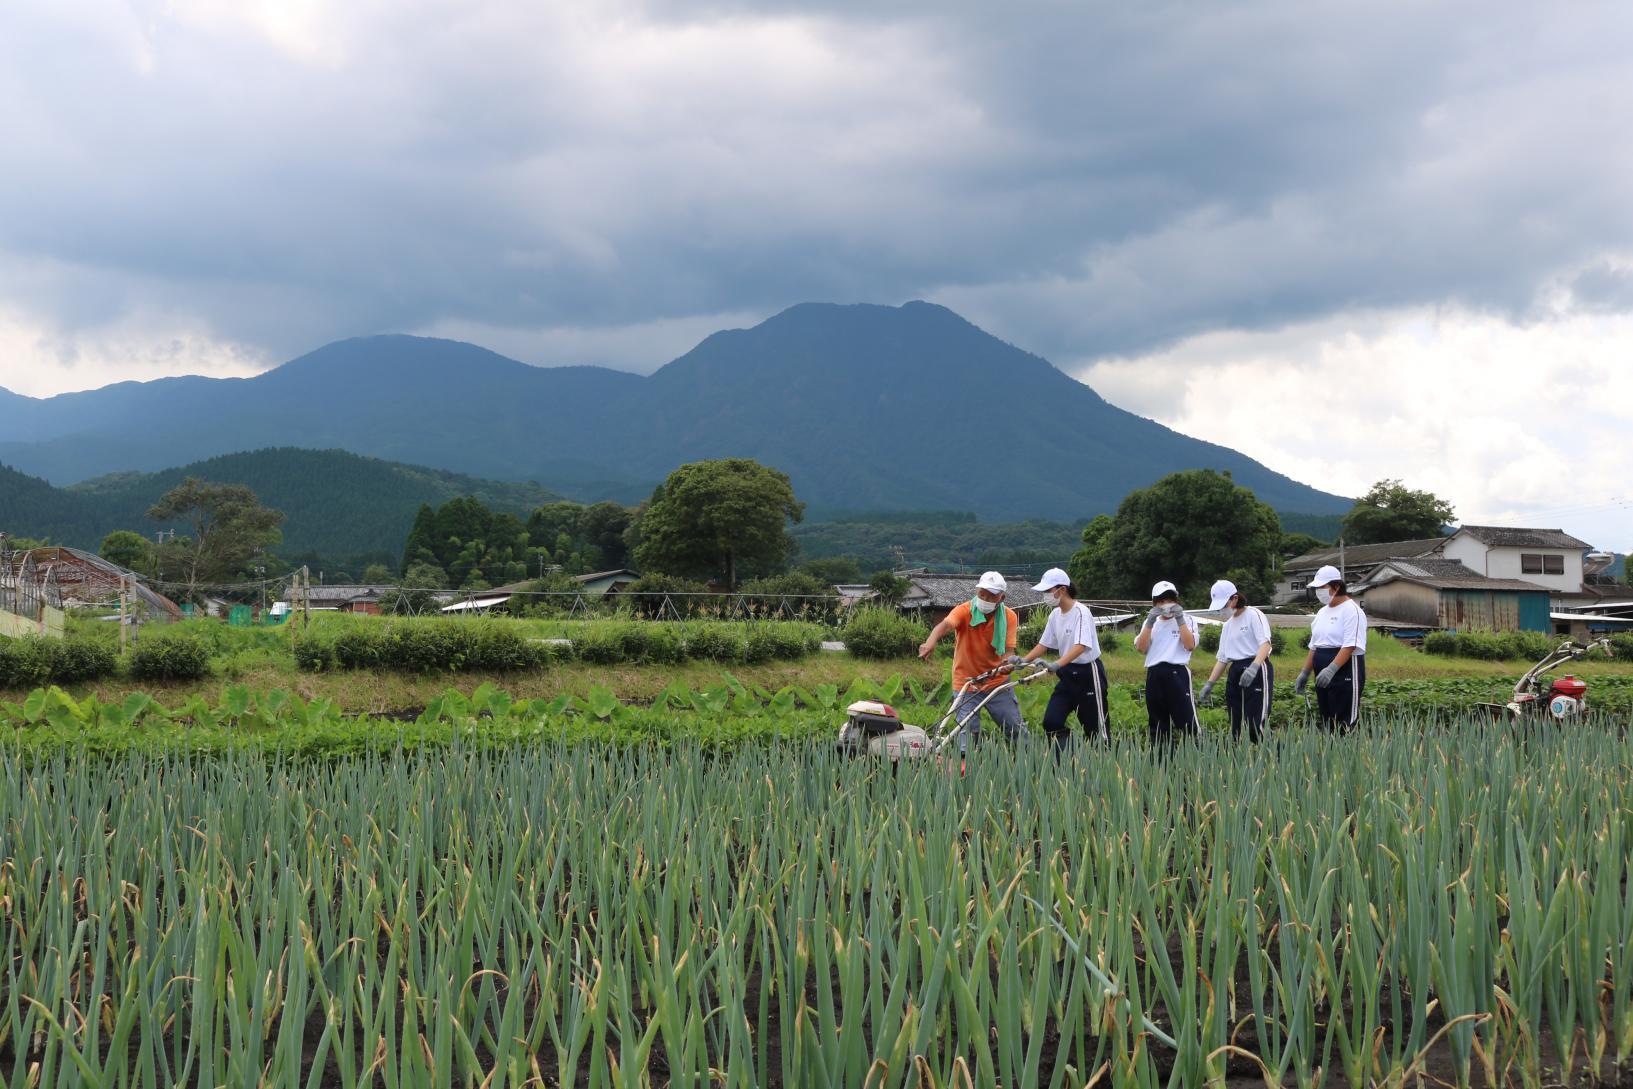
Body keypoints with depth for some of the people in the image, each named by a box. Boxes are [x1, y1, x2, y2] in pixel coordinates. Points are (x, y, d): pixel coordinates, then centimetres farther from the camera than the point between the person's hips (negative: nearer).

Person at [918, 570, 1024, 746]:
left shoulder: (1009, 617, -6)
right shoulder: (964, 611, -16)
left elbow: (1009, 650, -12)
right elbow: (945, 625, -35)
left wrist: (1008, 662, -37)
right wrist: (930, 643, -57)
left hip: (997, 683, 3)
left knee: (1017, 730, 9)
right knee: (967, 732, -12)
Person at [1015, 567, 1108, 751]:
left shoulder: (1081, 612, -17)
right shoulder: (1055, 615, 7)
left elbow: (1081, 646, -29)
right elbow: (1044, 644, 13)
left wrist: (1057, 664, -42)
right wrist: (1023, 660, -2)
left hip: (1088, 673, -8)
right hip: (1067, 674, 8)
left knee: (1096, 726, 0)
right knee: (1051, 722, -4)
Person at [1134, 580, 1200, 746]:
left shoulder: (1187, 620, 9)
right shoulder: (1150, 623, 17)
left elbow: (1190, 645, -7)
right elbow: (1141, 648, 2)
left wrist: (1180, 620, -9)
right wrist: (1150, 622, -6)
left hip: (1178, 672, -4)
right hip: (1154, 675, 4)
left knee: (1188, 720, -12)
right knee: (1157, 723, 6)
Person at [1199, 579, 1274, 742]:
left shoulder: (1253, 615, -4)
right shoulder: (1228, 626, 19)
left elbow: (1265, 644, -17)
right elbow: (1222, 658, 21)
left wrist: (1254, 667, -33)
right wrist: (1209, 684, 11)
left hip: (1257, 670, -8)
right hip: (1235, 673, 8)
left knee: (1254, 727, -17)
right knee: (1236, 727, 3)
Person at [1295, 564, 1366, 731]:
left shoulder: (1351, 610, -10)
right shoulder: (1322, 613, 17)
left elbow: (1350, 646, -20)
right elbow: (1314, 646, 21)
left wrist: (1331, 669, -29)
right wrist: (1305, 673, 15)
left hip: (1345, 674, -9)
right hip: (1324, 676, 9)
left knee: (1344, 724, -10)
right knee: (1327, 721, 9)